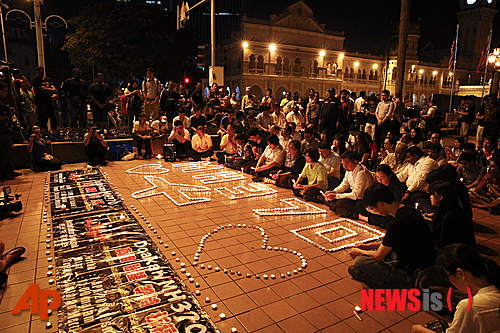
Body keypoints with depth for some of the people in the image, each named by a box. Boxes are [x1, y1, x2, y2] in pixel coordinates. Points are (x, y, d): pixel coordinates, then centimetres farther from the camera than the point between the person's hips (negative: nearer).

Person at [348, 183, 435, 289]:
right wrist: (369, 246, 16)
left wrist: (359, 252, 5)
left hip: (411, 277, -10)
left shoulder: (398, 223, -26)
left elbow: (379, 256, -14)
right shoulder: (408, 210, 3)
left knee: (359, 262, -18)